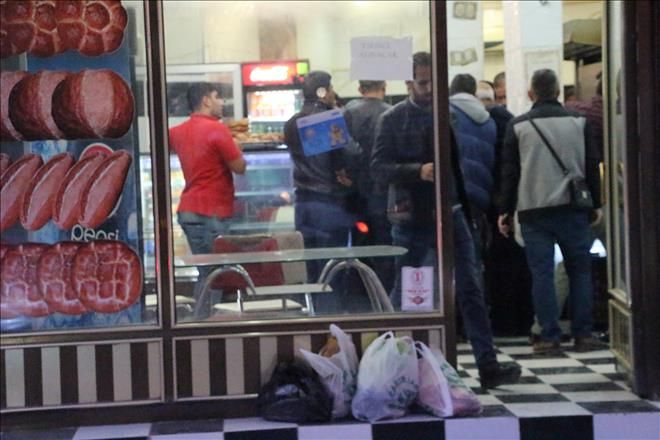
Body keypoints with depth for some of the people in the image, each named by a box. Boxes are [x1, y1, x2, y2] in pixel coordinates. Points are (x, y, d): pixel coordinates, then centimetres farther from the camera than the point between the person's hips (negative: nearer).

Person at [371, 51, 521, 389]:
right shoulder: (393, 120, -2)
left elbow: (460, 162, 13)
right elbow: (378, 167, -10)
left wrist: (466, 203, 7)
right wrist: (418, 170, -22)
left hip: (449, 213, 3)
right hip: (411, 219, -3)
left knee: (470, 289, -1)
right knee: (404, 294, 7)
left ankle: (488, 365, 1)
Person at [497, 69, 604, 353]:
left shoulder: (518, 126, 0)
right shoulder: (578, 122, 4)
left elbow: (509, 171, 1)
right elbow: (592, 165, 6)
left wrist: (506, 211, 7)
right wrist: (596, 203, 14)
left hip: (533, 210, -1)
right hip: (572, 209, 1)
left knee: (542, 273, 1)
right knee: (580, 270, 9)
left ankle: (549, 336, 0)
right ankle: (583, 335, 8)